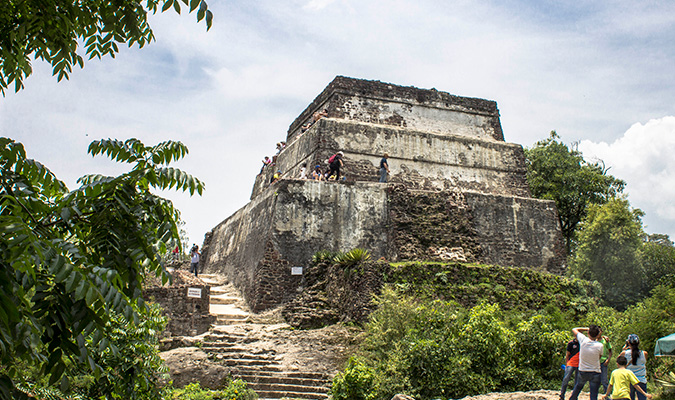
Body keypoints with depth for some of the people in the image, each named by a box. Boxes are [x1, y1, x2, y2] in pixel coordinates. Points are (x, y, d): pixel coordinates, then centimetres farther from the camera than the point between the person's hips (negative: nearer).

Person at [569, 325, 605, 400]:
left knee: (577, 388, 27)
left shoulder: (583, 340, -14)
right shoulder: (599, 345, -17)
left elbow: (574, 329, 3)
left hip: (582, 372, 2)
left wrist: (587, 329, 6)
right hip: (595, 373, -2)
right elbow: (600, 356, 4)